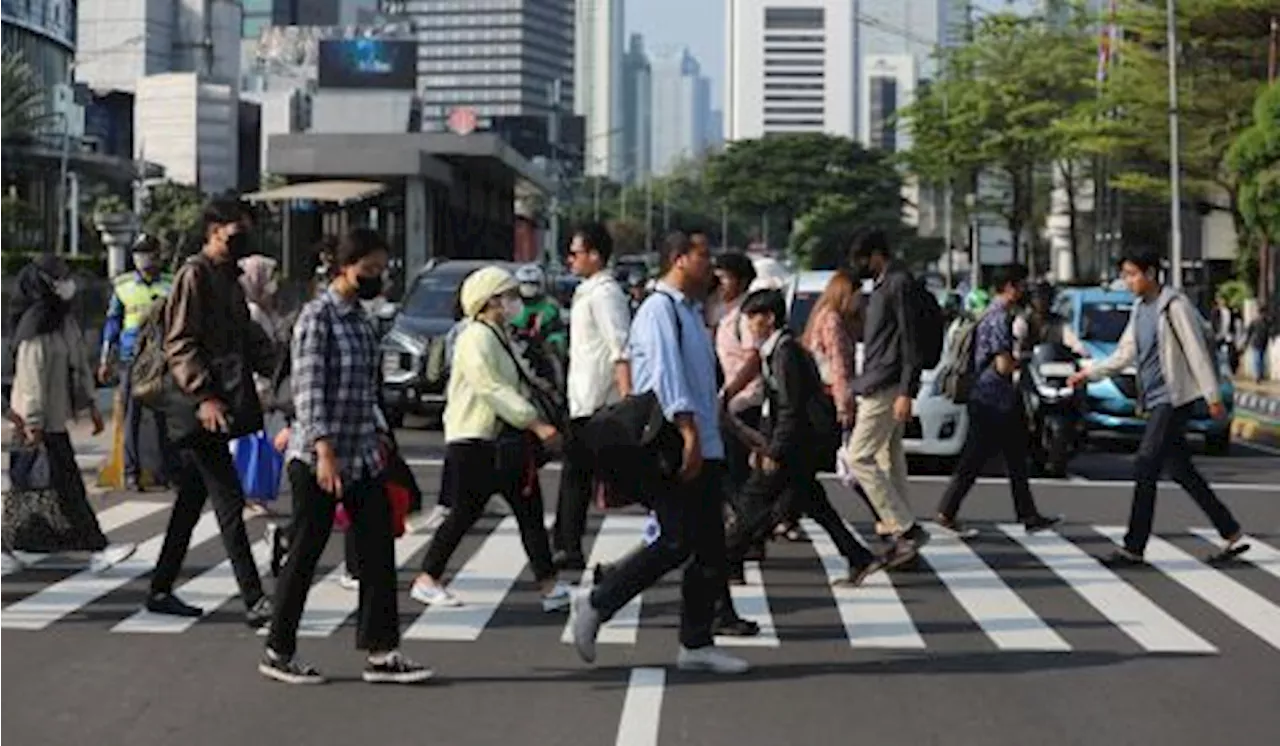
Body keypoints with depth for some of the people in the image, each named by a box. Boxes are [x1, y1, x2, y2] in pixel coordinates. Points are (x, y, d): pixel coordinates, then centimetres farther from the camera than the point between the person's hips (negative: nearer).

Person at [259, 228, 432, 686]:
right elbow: (308, 389, -19)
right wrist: (325, 451, -25)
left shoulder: (361, 319, 14)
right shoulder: (317, 317, -12)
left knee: (379, 551, 4)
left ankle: (381, 654, 8)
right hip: (318, 459, -8)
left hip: (363, 458, 8)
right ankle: (278, 653, 14)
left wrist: (379, 435, 18)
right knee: (305, 554, 1)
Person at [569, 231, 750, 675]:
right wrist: (688, 430, -31)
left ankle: (697, 644, 12)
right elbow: (666, 371, -22)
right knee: (678, 543, -12)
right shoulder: (660, 309, -10)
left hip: (702, 448, 10)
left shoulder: (689, 311, 21)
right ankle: (595, 605, -1)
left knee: (710, 548, 7)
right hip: (672, 450, -10)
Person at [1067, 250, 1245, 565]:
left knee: (1145, 468, -12)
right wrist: (1089, 373, 10)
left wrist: (1213, 396, -14)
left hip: (1173, 398, -9)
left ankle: (1134, 547, -9)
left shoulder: (1174, 305, -10)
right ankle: (1231, 532, 19)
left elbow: (1197, 352, -12)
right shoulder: (1140, 309, 15)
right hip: (1155, 400, 9)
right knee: (1181, 471, 10)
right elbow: (1124, 355, 20)